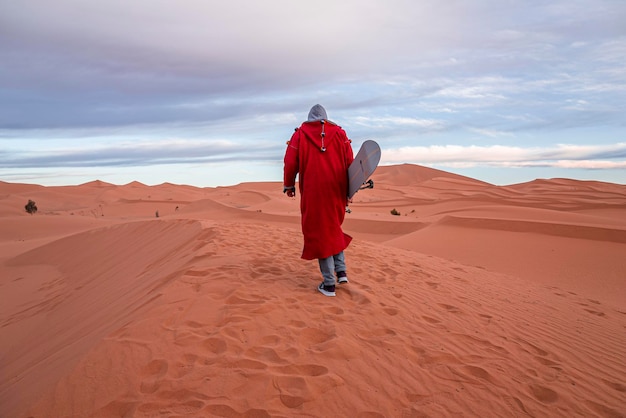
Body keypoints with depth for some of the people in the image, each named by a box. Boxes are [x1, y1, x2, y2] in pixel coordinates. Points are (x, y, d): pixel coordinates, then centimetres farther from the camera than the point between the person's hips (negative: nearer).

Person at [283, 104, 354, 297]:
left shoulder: (300, 134, 4)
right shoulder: (339, 133, 8)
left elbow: (290, 162, -1)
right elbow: (350, 163, 4)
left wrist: (289, 185, 12)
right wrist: (348, 190, 10)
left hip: (313, 192, -2)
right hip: (336, 190, 3)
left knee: (318, 232, 5)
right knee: (333, 228, 23)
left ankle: (329, 283, 6)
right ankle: (341, 271, 13)